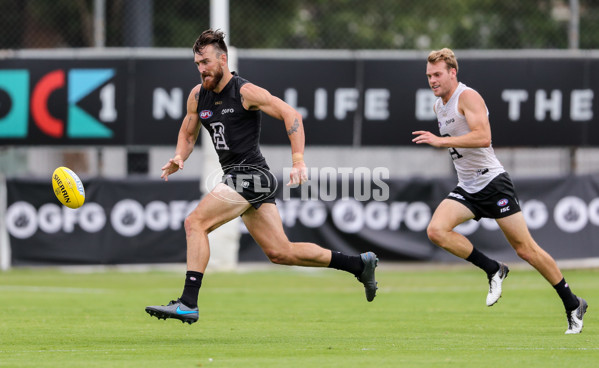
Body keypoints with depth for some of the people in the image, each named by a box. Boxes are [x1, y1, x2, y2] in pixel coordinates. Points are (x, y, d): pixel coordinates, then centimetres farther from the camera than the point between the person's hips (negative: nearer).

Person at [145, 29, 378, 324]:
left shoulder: (245, 92, -10)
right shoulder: (198, 95, 11)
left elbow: (291, 115, -12)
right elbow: (187, 134, 23)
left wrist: (298, 162, -21)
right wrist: (178, 159, 1)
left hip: (250, 175, -8)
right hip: (239, 179, 8)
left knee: (195, 222, -18)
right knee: (281, 253, 9)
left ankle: (188, 304, -19)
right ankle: (360, 264, 20)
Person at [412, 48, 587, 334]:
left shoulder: (468, 97, -14)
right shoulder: (438, 105, 12)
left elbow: (483, 137, -29)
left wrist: (441, 141, -30)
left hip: (492, 181, -8)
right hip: (466, 189, 8)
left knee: (525, 249, -4)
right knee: (436, 230, -18)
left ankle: (573, 305, 9)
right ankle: (493, 270, -3)